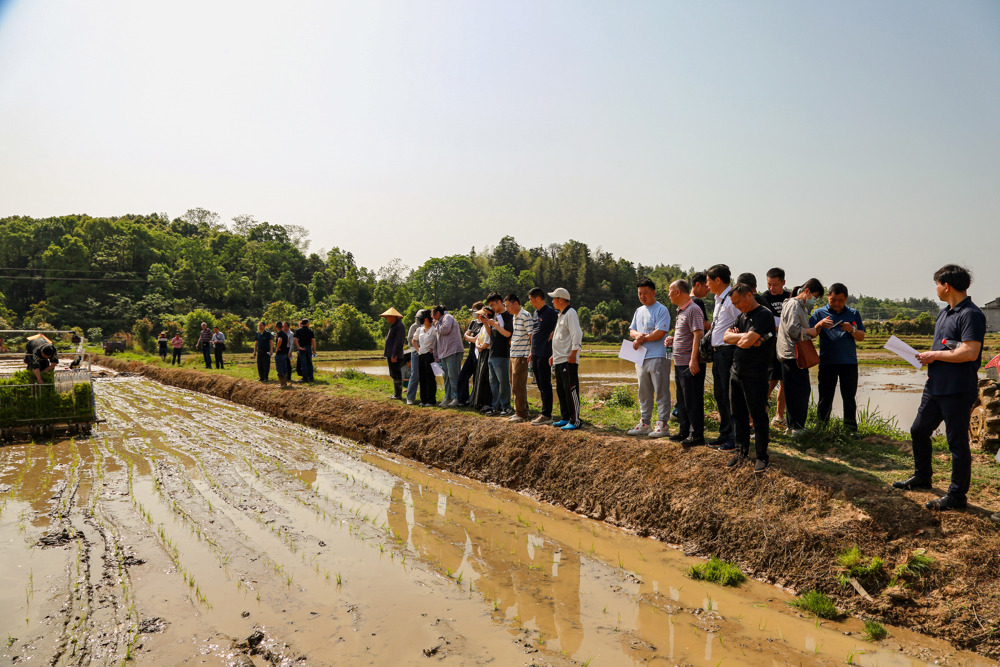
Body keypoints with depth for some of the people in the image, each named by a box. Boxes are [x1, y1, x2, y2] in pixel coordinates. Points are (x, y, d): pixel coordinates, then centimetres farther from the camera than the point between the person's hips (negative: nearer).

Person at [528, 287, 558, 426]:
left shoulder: (550, 312, -12)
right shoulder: (536, 313, 15)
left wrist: (553, 333, -18)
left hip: (544, 355, -9)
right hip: (536, 355, 9)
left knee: (545, 385, -4)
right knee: (540, 385, 13)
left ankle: (546, 415, 1)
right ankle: (545, 413, 22)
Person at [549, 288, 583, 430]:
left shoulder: (570, 313, -9)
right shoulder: (561, 315, 21)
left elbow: (577, 334, -20)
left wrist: (573, 353, -24)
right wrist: (554, 355, 24)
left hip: (568, 360, -10)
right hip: (559, 360, 10)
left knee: (571, 390, -9)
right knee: (561, 390, 13)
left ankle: (575, 421, -5)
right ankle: (566, 418, 21)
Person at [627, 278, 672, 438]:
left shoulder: (661, 310, -6)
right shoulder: (639, 311, 18)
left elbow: (660, 333, -16)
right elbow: (632, 330, 17)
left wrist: (642, 339, -9)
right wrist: (637, 335, -6)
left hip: (658, 357, -8)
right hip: (641, 357, 8)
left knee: (661, 392, -4)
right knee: (644, 393, 13)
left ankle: (662, 425, 0)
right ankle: (644, 423, 21)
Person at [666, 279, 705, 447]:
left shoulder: (693, 310, -14)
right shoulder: (681, 311, 17)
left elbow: (698, 335, -22)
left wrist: (693, 360, -27)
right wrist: (673, 339, 8)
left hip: (690, 365, -10)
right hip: (679, 363, 10)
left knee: (693, 401, -4)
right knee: (682, 400, 16)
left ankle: (696, 435, 4)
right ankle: (685, 432, 25)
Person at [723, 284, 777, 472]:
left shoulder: (764, 314, -11)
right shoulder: (742, 316, 16)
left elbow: (748, 341, -21)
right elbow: (726, 337, 7)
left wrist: (737, 338, -1)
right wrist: (743, 337, -9)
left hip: (755, 375, -8)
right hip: (737, 372, 8)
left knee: (758, 415, 0)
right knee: (738, 414, 13)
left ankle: (762, 456, 11)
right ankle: (741, 451, 26)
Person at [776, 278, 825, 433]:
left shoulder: (803, 307, 22)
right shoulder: (793, 305, -10)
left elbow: (810, 335, 20)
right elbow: (792, 329, -23)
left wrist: (819, 325, 4)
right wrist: (810, 331, -8)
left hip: (798, 356, 10)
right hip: (792, 356, -10)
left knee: (802, 392, 14)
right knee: (798, 392, -7)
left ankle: (793, 426, 20)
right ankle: (796, 427, -2)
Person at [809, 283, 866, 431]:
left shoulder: (853, 314, 11)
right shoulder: (819, 313, 7)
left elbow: (861, 337, 10)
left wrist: (851, 330, -10)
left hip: (849, 362, 1)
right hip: (827, 362, -1)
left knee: (849, 398, 6)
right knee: (825, 398, 4)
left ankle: (851, 429, 15)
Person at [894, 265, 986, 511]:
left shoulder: (971, 315, -17)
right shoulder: (944, 312, 14)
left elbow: (969, 352, -26)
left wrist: (934, 355, -16)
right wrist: (927, 358, 4)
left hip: (958, 391, -10)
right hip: (935, 387, 10)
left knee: (957, 442, 0)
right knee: (919, 431, 19)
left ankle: (957, 495, 11)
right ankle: (922, 476, 37)